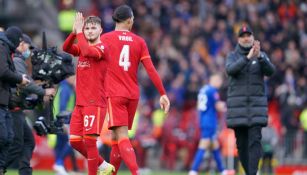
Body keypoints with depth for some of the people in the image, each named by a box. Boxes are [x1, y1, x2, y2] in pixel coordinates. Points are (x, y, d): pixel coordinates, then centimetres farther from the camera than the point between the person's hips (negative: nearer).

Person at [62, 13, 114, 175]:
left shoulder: (102, 48, -7)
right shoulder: (82, 47, 16)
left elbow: (87, 52, -26)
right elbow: (66, 48, 0)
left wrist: (79, 32, -17)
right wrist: (74, 32, -13)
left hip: (95, 103, -8)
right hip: (80, 103, 8)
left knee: (89, 140, -12)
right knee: (75, 141, 6)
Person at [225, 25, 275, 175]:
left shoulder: (261, 56, 5)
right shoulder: (232, 57, 4)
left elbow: (270, 71, -15)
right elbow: (230, 70, -19)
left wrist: (259, 56, -32)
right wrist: (248, 57, -31)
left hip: (256, 104, -1)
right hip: (237, 105, 1)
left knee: (255, 139, -14)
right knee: (241, 142, 4)